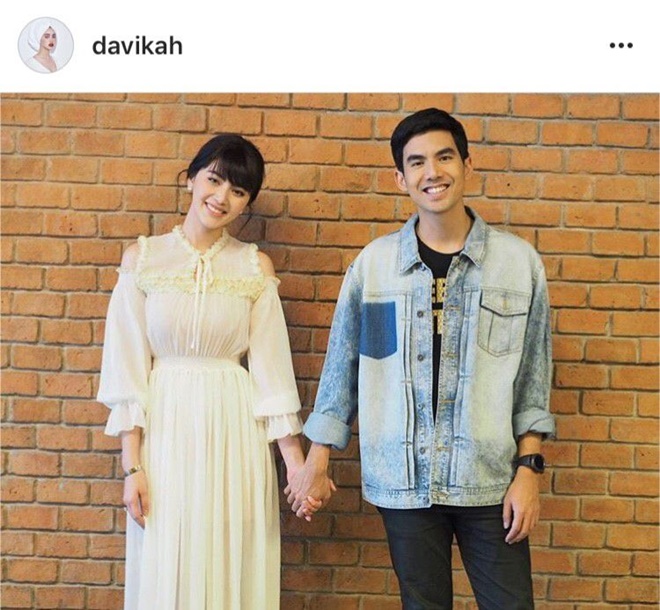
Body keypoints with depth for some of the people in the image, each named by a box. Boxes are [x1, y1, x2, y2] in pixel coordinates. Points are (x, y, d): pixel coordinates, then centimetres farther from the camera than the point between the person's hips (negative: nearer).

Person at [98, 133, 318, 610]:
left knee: (233, 571, 9)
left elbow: (271, 366, 0)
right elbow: (128, 368, -2)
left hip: (235, 430, 1)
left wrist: (295, 460, -3)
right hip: (165, 427, 0)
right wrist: (132, 465, -5)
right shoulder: (142, 258, 0)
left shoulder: (256, 266, 1)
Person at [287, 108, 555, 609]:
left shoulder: (519, 260, -2)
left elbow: (534, 378, 3)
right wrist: (316, 462, 6)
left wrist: (528, 470, -2)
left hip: (490, 480, 0)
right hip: (404, 479, 1)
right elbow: (342, 366, 5)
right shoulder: (374, 262, -1)